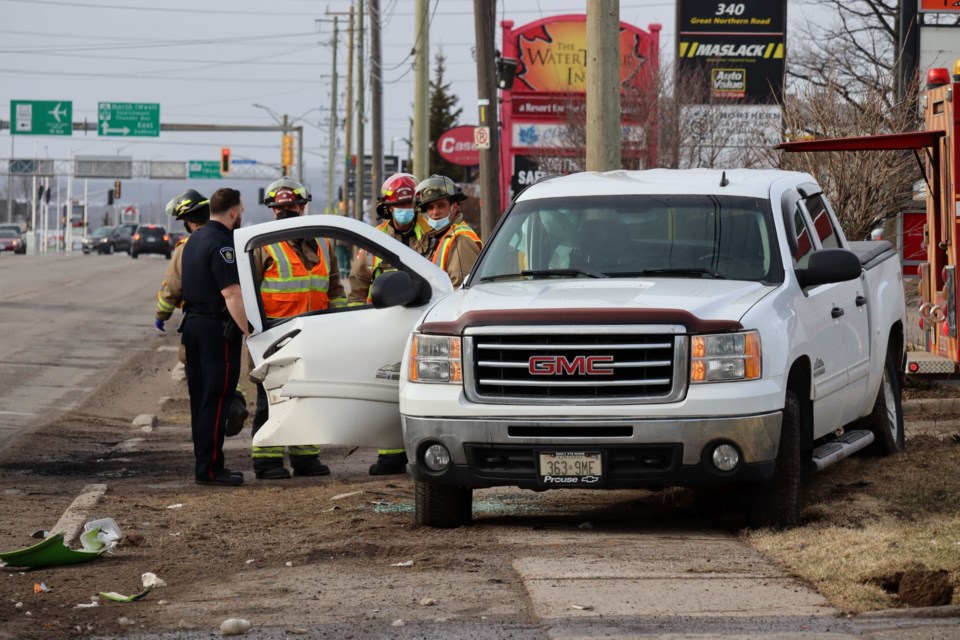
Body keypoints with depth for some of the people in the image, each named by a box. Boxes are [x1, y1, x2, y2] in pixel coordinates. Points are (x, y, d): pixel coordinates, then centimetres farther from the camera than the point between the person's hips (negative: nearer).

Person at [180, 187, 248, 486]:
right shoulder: (221, 244, -16)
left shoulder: (194, 240, 14)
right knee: (216, 400, -6)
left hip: (193, 324, 10)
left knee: (201, 398, 12)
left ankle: (204, 463, 17)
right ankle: (209, 468, -7)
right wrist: (251, 332, -23)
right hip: (217, 328, -10)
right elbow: (231, 295, -23)